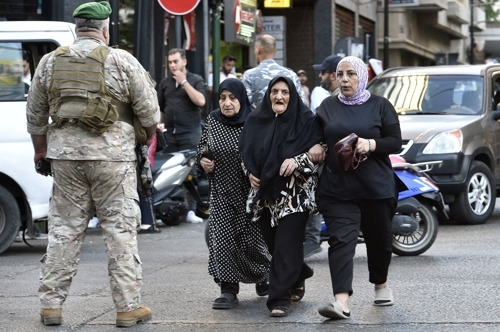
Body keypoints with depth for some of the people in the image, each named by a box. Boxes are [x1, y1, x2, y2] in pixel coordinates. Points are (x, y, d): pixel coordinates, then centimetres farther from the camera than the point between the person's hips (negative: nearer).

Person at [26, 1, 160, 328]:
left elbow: (35, 115, 13)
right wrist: (148, 138, 19)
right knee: (120, 229, 2)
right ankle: (129, 306, 5)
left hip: (65, 154, 3)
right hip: (112, 155, -3)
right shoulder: (122, 61, -3)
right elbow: (149, 111, -1)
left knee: (64, 229, 10)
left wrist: (41, 151, 26)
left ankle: (51, 304, 13)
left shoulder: (51, 62, 8)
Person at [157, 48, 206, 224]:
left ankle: (190, 210, -6)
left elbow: (200, 101, -14)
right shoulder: (165, 82, 16)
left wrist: (183, 82, -11)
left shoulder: (196, 80, 3)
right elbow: (159, 107, 20)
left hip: (190, 132, -4)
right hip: (170, 132, 4)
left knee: (190, 172, -7)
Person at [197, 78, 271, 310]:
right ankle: (229, 290, 0)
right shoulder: (213, 120, 4)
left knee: (251, 241, 2)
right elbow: (202, 145, 19)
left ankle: (264, 276, 31)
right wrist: (203, 159, 0)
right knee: (222, 239, -6)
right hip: (222, 191, 3)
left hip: (249, 192, -3)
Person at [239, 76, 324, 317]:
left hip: (295, 192, -4)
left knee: (286, 246, -10)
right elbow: (245, 151, 19)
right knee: (272, 243, 10)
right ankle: (297, 279, 37)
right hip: (264, 191, 4)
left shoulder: (306, 120, -3)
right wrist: (250, 173, 3)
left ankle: (280, 299, -5)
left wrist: (297, 162, -20)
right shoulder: (256, 120, 8)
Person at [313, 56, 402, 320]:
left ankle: (381, 284, 41)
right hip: (337, 188, 0)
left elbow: (395, 142, -1)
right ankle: (341, 301, -23)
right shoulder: (327, 107, 10)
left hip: (376, 187, 0)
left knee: (379, 239, 13)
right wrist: (315, 148, -3)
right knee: (341, 239, -14)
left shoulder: (380, 106, 3)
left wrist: (371, 145, -17)